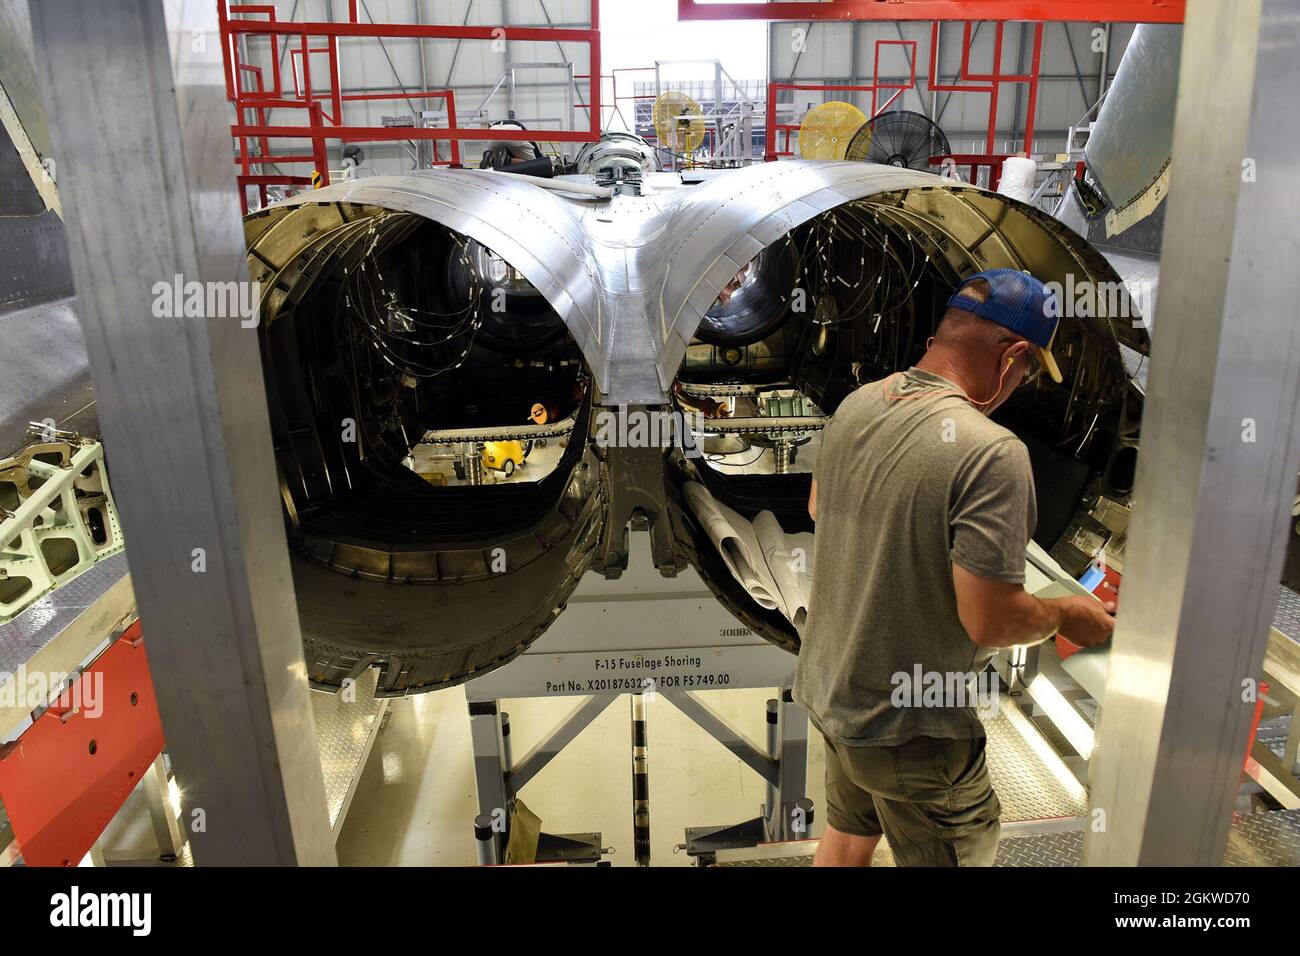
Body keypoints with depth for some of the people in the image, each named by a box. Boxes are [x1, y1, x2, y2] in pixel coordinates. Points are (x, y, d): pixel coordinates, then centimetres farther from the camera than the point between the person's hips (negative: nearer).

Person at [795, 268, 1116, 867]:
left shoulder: (854, 406, -4)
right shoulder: (992, 454, -28)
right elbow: (989, 621, -26)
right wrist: (1066, 616, -6)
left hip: (827, 688, 7)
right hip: (907, 727, -6)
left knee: (849, 830, 29)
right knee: (951, 852, 19)